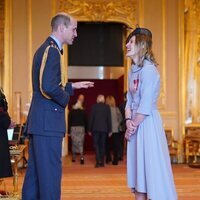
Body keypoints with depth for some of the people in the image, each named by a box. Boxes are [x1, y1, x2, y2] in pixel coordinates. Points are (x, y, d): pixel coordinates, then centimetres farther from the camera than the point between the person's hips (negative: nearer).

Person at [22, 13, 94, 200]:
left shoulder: (45, 49, 18)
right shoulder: (51, 50, -14)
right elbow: (49, 87, -25)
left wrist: (72, 86, 20)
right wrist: (65, 98, -8)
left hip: (38, 121, 10)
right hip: (48, 122, -10)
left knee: (35, 171, 13)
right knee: (50, 172, -6)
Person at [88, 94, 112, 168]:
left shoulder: (94, 107, -3)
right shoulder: (107, 107, 2)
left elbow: (91, 118, -2)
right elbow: (109, 119, 2)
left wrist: (89, 130, 4)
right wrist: (110, 130, 7)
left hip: (95, 129, -2)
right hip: (104, 129, 2)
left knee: (96, 145, 1)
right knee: (102, 145, 10)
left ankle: (98, 161, -15)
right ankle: (102, 162, 10)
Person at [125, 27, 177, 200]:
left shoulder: (148, 69, -14)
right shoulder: (133, 70, 12)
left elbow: (146, 105, -18)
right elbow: (130, 100, 11)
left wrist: (132, 127, -11)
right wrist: (128, 120, -5)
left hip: (148, 123, -8)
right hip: (136, 123, 8)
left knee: (152, 168, -3)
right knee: (138, 168, 12)